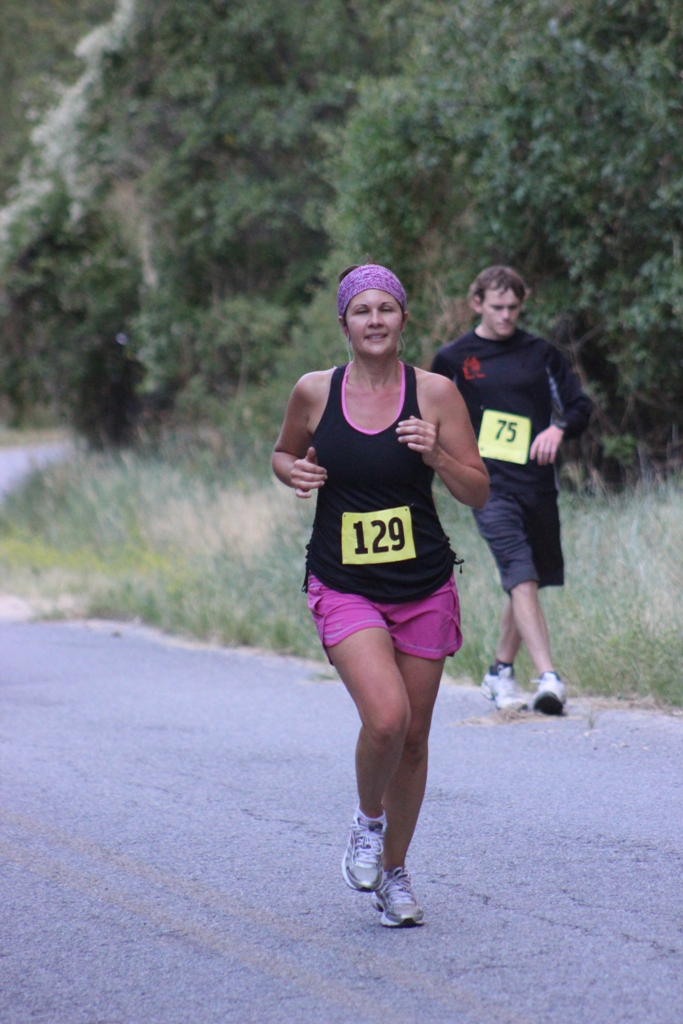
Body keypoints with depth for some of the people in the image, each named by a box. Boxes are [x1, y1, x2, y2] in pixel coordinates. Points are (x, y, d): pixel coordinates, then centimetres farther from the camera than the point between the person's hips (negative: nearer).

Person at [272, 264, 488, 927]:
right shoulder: (315, 392, -1)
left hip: (424, 586, 2)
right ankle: (366, 821, 8)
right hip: (343, 588, -2)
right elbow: (282, 453, 18)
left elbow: (478, 493, 0)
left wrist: (436, 455, -17)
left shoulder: (435, 393, -2)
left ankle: (393, 871, 28)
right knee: (385, 716, -23)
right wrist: (293, 472, -5)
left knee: (413, 738, 8)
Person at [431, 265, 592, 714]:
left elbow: (581, 405, 9)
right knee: (521, 574, -20)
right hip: (489, 482, -4)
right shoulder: (453, 359, 5)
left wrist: (559, 428, -9)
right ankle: (549, 678, -29)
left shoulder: (541, 354, 9)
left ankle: (501, 673, 32)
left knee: (527, 581, 12)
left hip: (538, 482, 4)